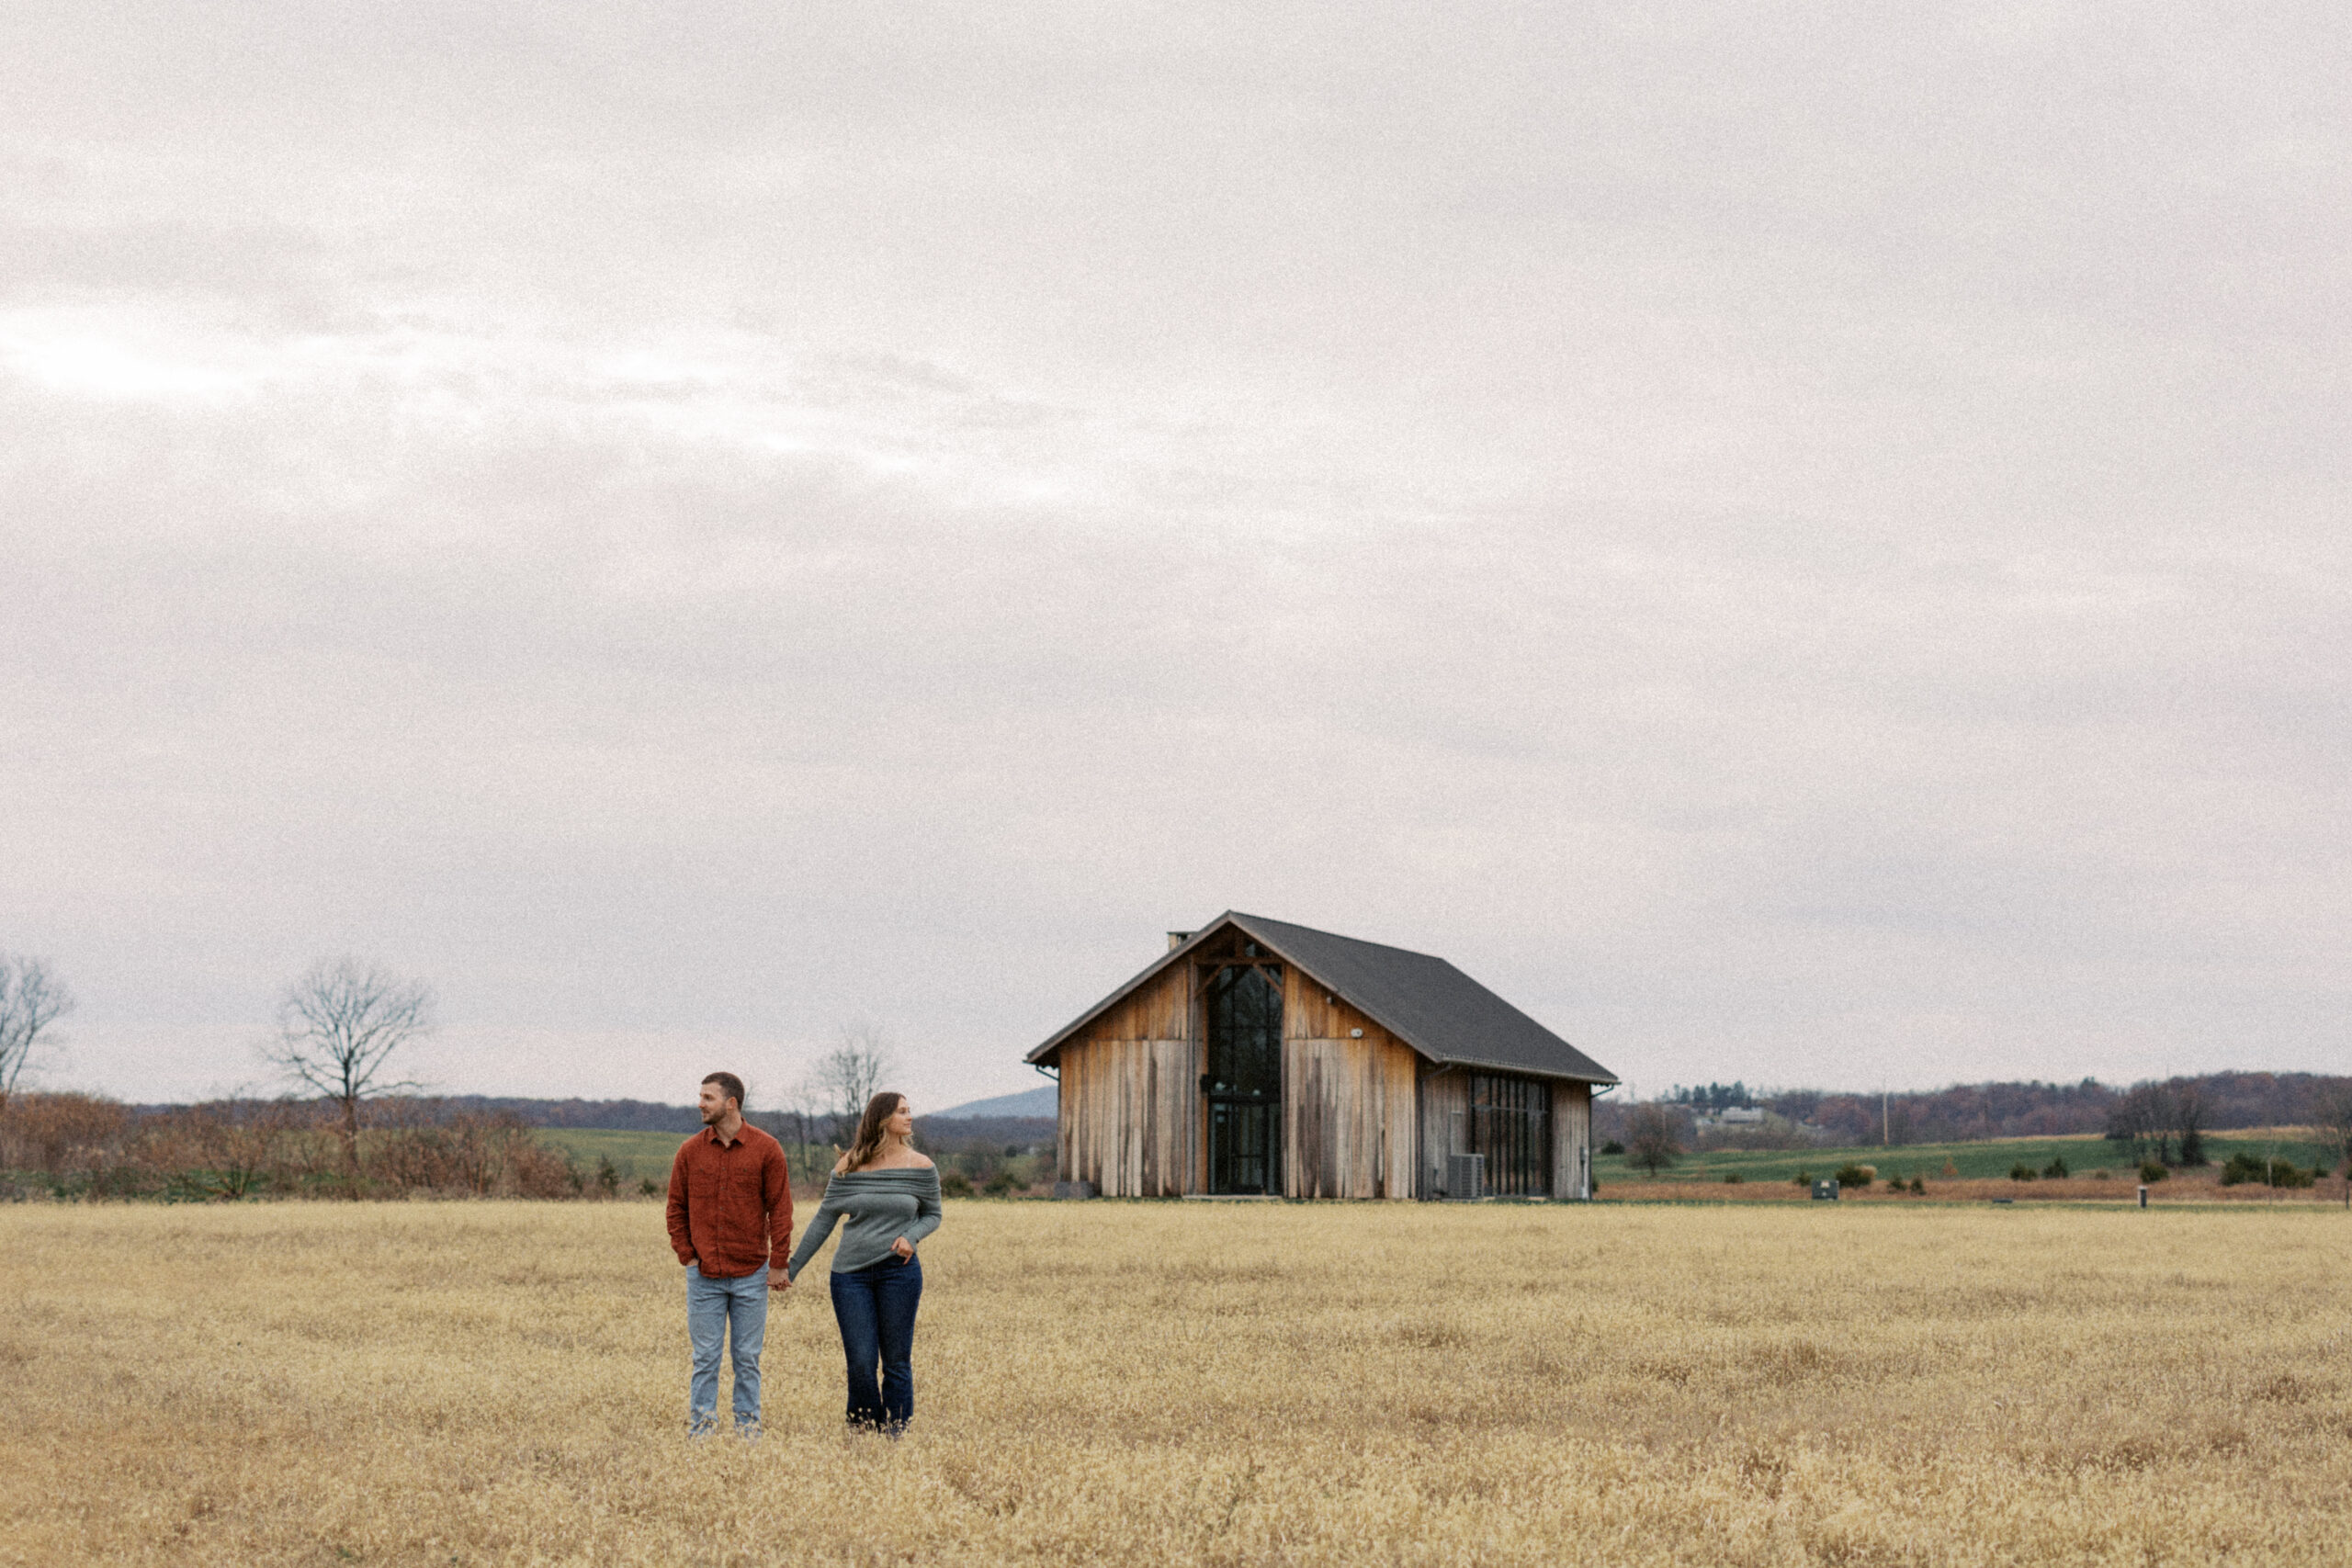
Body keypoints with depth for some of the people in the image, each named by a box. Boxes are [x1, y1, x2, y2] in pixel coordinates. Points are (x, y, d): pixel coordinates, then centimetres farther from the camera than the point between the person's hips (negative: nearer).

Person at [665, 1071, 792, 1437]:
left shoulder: (766, 1149, -3)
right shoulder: (690, 1152, 3)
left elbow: (780, 1208, 0)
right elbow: (676, 1208, 10)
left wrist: (778, 1263, -3)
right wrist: (686, 1255, 1)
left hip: (751, 1275, -1)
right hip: (704, 1276, 1)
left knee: (747, 1359, 7)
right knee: (705, 1359, 4)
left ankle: (748, 1430, 15)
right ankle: (701, 1432, 10)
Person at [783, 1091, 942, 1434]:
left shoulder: (922, 1168, 2)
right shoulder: (849, 1168, 2)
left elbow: (932, 1215, 13)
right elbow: (824, 1220, 8)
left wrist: (911, 1236, -8)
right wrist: (792, 1267, 9)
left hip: (899, 1271, 0)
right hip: (851, 1274, 0)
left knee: (897, 1363, 3)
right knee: (860, 1363, -2)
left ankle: (896, 1435, 13)